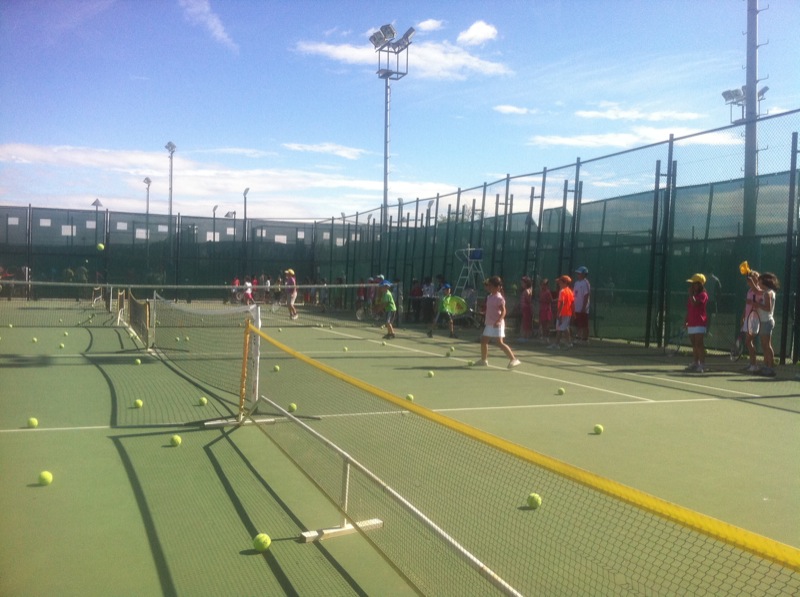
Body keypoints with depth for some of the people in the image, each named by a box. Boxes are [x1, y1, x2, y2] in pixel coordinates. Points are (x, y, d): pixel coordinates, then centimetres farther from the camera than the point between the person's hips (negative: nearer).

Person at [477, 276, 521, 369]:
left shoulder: (499, 298, -15)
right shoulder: (490, 297, 11)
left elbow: (503, 311, -20)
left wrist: (499, 321, -31)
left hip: (497, 325, -9)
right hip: (489, 324, 9)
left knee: (500, 343, -14)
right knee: (483, 341, 14)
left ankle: (513, 359, -12)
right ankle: (484, 360, 29)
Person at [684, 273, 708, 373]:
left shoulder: (703, 295, -8)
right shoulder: (693, 295, 18)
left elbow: (694, 303, -25)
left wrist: (691, 293, -15)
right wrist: (686, 321, 19)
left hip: (699, 324, -9)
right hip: (691, 324, 9)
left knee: (699, 344, -10)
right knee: (694, 345, 12)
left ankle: (702, 365, -8)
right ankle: (695, 363, 18)